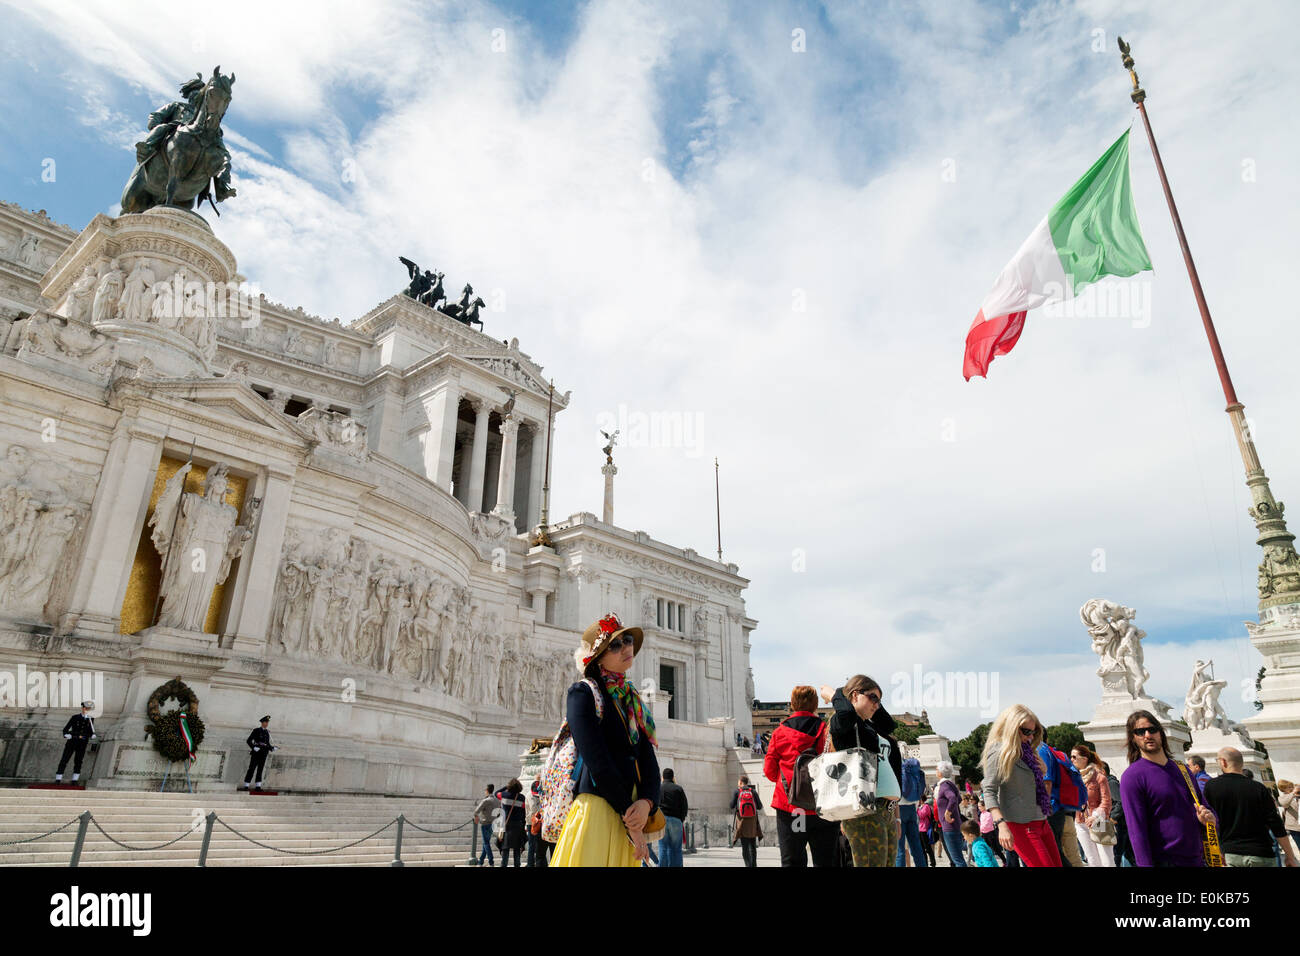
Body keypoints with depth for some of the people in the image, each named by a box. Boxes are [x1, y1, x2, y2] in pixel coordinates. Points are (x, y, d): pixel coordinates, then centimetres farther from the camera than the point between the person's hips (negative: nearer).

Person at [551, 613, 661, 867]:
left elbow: (648, 759, 8)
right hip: (597, 807, -6)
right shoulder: (583, 693, -6)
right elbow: (598, 764, -14)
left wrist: (647, 802, -11)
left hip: (630, 811, 6)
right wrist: (630, 822, -14)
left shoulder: (632, 699, 15)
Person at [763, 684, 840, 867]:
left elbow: (769, 770, 4)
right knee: (825, 861, 8)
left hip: (788, 806, 1)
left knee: (792, 861, 7)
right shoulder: (826, 730, -1)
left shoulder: (779, 732, 2)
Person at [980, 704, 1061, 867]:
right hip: (1021, 825, -8)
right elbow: (989, 792, -16)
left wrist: (1042, 770, 6)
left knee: (1057, 864, 7)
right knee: (1045, 864, -11)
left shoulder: (1026, 750, 15)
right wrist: (1001, 825, -26)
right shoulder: (998, 752, -10)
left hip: (1041, 821, 8)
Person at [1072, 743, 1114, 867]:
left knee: (1106, 860, -5)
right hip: (1081, 823, 4)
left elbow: (1106, 801, -8)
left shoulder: (1098, 775, -7)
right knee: (1092, 860, 9)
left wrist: (1096, 816, -18)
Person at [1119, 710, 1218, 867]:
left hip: (1197, 859, 6)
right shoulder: (1132, 777, -11)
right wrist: (1146, 864, -24)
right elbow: (1137, 830, -15)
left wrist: (1209, 817, -2)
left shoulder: (1182, 769, 11)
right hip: (1162, 861, -6)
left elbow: (1203, 805, 21)